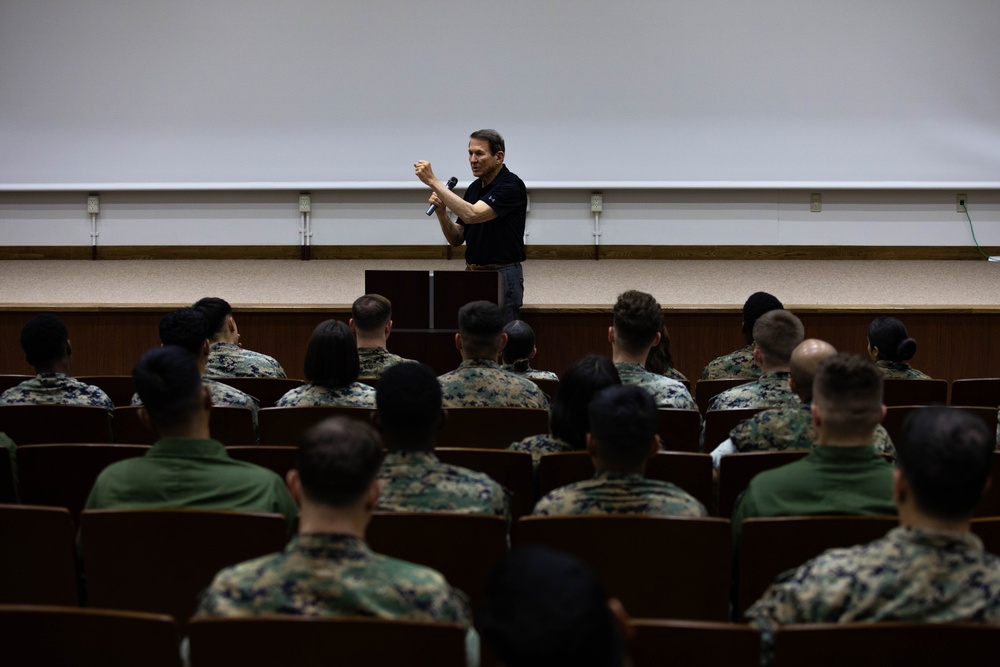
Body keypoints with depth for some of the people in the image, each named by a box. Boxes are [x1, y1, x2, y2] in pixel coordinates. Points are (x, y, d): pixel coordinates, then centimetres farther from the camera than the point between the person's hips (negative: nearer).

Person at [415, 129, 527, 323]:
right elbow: (456, 239, 11)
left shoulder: (512, 186, -15)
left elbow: (471, 215, -29)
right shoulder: (474, 188, 11)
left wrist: (432, 181, -28)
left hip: (503, 278, -8)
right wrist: (441, 212, -8)